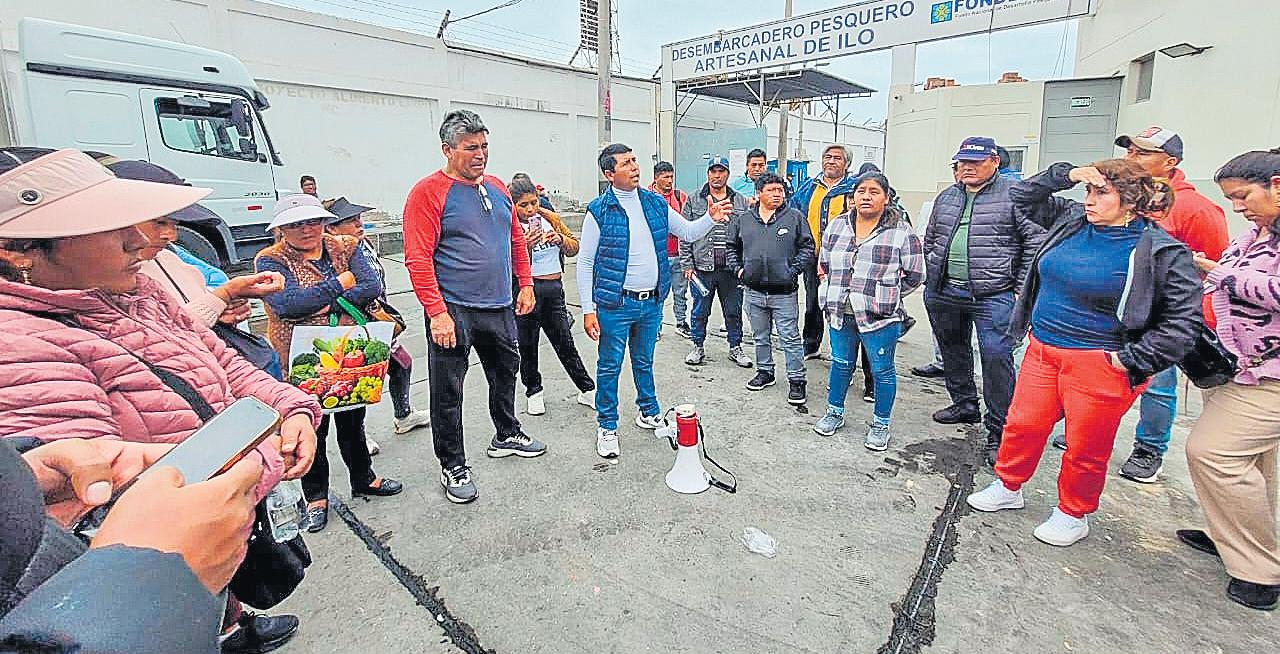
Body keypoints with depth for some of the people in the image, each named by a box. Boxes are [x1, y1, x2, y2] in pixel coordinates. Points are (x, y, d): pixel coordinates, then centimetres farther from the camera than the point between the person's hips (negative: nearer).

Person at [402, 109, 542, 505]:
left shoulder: (497, 188, 11)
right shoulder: (429, 192, -10)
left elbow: (516, 239, 19)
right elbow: (418, 259, -16)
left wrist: (525, 284, 12)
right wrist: (437, 312, -21)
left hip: (500, 308, 7)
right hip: (453, 312, -7)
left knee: (505, 372, 21)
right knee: (448, 392, 3)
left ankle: (507, 435, 42)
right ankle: (453, 467, 19)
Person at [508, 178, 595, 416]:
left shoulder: (551, 218, 8)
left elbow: (574, 248, 12)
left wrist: (562, 239, -9)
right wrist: (525, 246, -28)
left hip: (554, 288, 3)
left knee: (565, 342, 9)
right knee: (527, 345, 8)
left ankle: (587, 390, 20)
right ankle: (534, 392, 27)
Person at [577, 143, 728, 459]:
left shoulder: (655, 203, 5)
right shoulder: (599, 211, -10)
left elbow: (688, 232, 13)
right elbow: (585, 263, -8)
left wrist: (710, 218, -8)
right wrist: (588, 310, -12)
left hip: (652, 302, 5)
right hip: (615, 304, -4)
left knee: (644, 362, 21)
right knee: (609, 366, 7)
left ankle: (648, 413, 38)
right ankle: (607, 426, 22)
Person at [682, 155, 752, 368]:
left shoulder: (740, 202, 8)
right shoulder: (694, 201, 4)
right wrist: (687, 264, -3)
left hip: (732, 269, 1)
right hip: (702, 268, -1)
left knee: (734, 311, 10)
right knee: (700, 311, 8)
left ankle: (735, 347, 25)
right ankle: (698, 347, 24)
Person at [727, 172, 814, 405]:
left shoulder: (795, 217, -1)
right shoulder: (744, 220, 7)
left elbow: (807, 247, 0)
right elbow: (732, 247, 18)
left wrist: (793, 271, -8)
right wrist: (738, 269, 5)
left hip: (784, 292, -3)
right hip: (754, 291, 4)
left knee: (790, 338, 0)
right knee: (760, 336, 17)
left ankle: (796, 380, 10)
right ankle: (764, 372, 33)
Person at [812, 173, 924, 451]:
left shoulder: (901, 232, -8)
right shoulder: (837, 225, 4)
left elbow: (915, 275, -3)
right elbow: (825, 263, 16)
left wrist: (885, 295, 0)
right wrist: (839, 291, 11)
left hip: (880, 317, -3)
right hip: (841, 313, 4)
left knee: (882, 370, 8)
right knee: (841, 364, 17)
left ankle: (880, 425, 25)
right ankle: (835, 413, 36)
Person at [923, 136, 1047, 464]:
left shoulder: (1014, 194, -2)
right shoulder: (946, 197, 14)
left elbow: (1036, 241, -3)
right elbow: (930, 240, 24)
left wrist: (1022, 287, -6)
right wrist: (932, 277, 16)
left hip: (993, 296, -6)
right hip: (944, 294, 6)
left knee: (996, 358, -9)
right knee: (953, 350, 17)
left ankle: (999, 430, 0)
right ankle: (964, 404, 36)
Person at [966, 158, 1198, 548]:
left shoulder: (1161, 251, -11)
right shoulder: (1073, 220, 5)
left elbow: (1184, 319, -10)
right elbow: (1022, 199, 16)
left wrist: (1131, 360, -13)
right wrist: (1064, 176, 0)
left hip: (1098, 363, -5)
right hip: (1042, 349, 5)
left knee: (1086, 446, 9)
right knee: (1023, 424, 14)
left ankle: (1073, 514, 30)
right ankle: (1008, 487, 34)